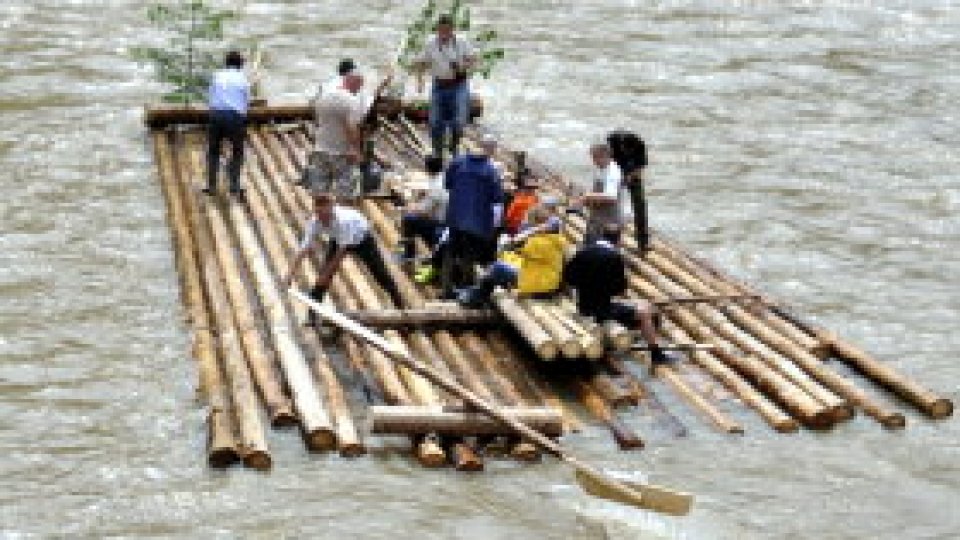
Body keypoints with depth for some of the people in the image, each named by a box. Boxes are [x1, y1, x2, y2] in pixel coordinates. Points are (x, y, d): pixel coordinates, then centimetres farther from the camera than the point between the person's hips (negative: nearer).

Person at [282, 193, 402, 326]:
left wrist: (326, 274, -34)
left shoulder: (343, 219, -45)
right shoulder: (315, 222, -30)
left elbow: (342, 250, -38)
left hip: (362, 238, -4)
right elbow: (304, 249, -30)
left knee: (380, 273, 1)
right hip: (337, 239, 4)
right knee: (323, 272, -10)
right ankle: (312, 315, -4)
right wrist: (291, 273, -36)